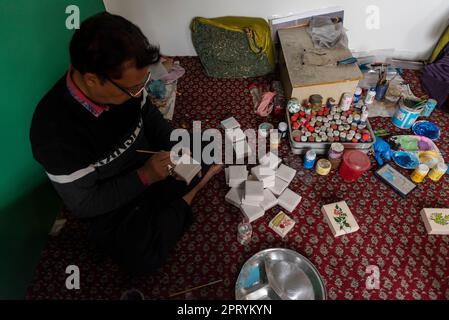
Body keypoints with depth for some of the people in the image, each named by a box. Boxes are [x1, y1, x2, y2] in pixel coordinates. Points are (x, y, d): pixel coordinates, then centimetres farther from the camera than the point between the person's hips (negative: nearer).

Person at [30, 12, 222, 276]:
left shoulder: (124, 82, -20)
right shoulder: (56, 131, -33)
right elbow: (84, 204, -22)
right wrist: (144, 176, -28)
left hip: (150, 163, 4)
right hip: (108, 205, -3)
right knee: (144, 259, -19)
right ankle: (186, 197, -3)